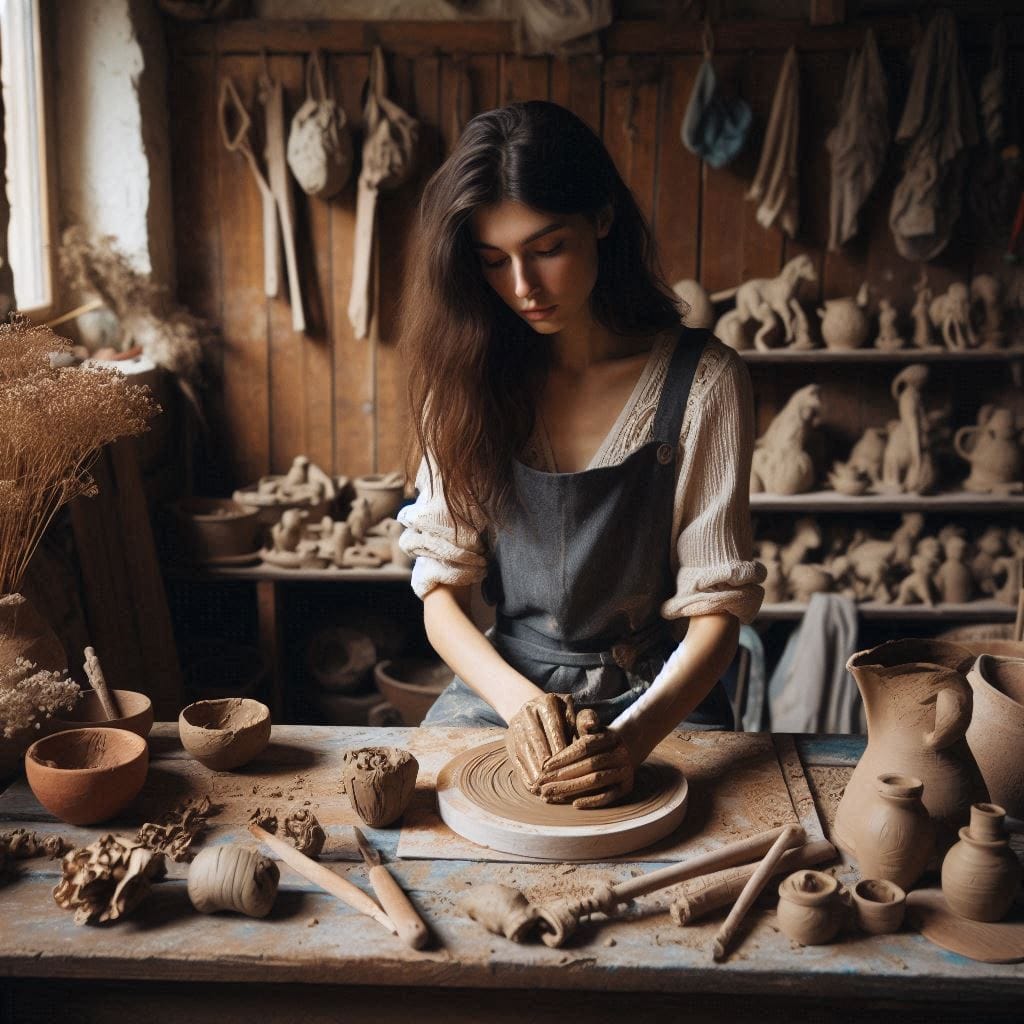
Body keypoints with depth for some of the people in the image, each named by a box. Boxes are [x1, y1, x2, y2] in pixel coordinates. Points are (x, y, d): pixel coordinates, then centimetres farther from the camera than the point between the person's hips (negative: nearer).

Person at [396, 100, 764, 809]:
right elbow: (441, 582, -2)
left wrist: (634, 736, -26)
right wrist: (518, 699, -19)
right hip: (502, 681, 2)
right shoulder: (472, 376, -1)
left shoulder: (702, 381, -9)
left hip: (660, 697, -1)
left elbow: (716, 602, -9)